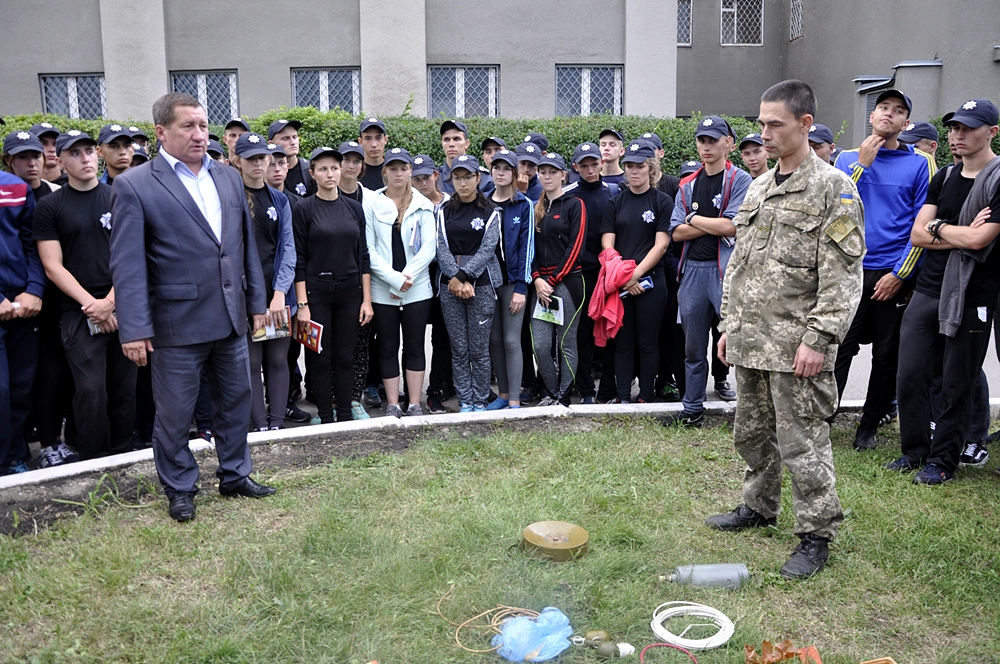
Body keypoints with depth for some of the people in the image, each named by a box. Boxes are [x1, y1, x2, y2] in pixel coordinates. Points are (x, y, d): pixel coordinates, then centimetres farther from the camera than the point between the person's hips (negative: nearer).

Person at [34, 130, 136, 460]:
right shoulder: (49, 207, 5)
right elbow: (53, 266, 0)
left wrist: (111, 301, -8)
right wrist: (91, 304, -10)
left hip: (122, 307, 2)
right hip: (78, 313, -1)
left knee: (124, 388, 4)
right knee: (91, 391, -6)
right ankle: (94, 463, 6)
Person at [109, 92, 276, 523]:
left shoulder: (229, 178, 8)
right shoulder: (134, 186, -8)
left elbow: (247, 244, 13)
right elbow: (127, 264, -12)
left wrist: (256, 301, 11)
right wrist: (134, 329, -16)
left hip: (230, 318, 5)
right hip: (177, 322, -5)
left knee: (235, 402, 16)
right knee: (174, 413, 7)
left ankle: (235, 476, 34)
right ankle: (180, 490, 26)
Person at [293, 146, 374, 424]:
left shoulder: (354, 207, 8)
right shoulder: (304, 209, -3)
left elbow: (363, 255, 8)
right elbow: (298, 260, -6)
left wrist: (366, 299, 3)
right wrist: (302, 304, -11)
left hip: (350, 291, 3)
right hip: (317, 291, -3)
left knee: (345, 357, 8)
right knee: (321, 358, 4)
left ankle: (346, 416, 18)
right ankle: (326, 419, 15)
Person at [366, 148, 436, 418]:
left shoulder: (423, 205, 5)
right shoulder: (372, 204, 2)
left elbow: (429, 247, -1)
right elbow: (368, 250, -4)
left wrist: (407, 278, -10)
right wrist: (394, 279, -13)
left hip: (418, 289, 1)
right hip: (382, 290, 0)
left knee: (415, 347, 6)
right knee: (388, 348, 6)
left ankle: (414, 405, 14)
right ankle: (392, 406, 14)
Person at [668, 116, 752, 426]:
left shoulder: (740, 180, -1)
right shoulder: (688, 186, 15)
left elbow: (731, 226, -13)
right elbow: (676, 232, 5)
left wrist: (694, 218, -1)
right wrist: (714, 225, -7)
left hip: (727, 269, -5)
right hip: (692, 269, 5)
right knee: (693, 347, 11)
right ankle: (692, 409, 21)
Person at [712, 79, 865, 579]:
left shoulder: (833, 188, -8)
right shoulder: (758, 189, 15)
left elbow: (843, 274, -14)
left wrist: (818, 339, -19)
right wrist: (730, 324, 15)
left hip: (795, 345, -7)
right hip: (749, 341, 8)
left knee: (802, 442, -1)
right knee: (751, 432, 18)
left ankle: (816, 535, 13)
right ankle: (759, 508, 36)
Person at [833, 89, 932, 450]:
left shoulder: (918, 163, 3)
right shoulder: (848, 158, 8)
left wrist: (900, 274, -7)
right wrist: (863, 163, -9)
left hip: (893, 276, 0)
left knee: (887, 356, 7)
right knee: (838, 349, -4)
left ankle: (869, 426, 21)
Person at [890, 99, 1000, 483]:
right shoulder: (944, 177, 13)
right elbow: (918, 235, 5)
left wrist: (938, 227, -3)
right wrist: (960, 234, -9)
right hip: (928, 290, 6)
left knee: (957, 386, 4)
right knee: (910, 376, 6)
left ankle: (943, 460, 16)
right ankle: (914, 450, 21)